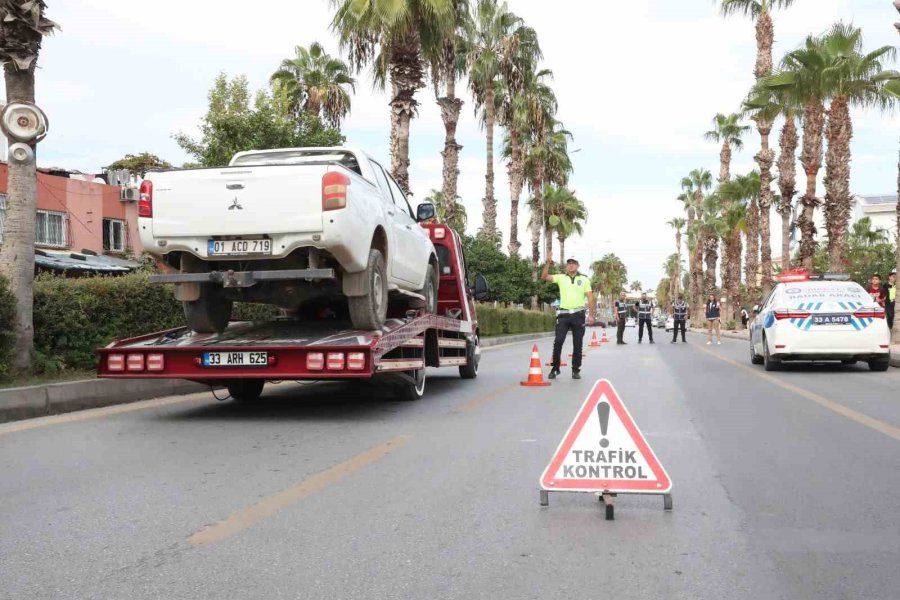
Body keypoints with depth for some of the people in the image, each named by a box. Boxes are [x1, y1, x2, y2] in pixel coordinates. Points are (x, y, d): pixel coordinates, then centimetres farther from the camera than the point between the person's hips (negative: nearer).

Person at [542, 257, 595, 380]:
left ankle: (576, 370, 12)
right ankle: (555, 368, 6)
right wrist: (548, 262, -13)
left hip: (579, 315, 0)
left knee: (577, 344, 4)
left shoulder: (584, 279, 6)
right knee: (558, 342, -6)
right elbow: (544, 277, -3)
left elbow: (590, 298, 4)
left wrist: (591, 315, -4)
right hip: (564, 314, 0)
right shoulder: (561, 277, 8)